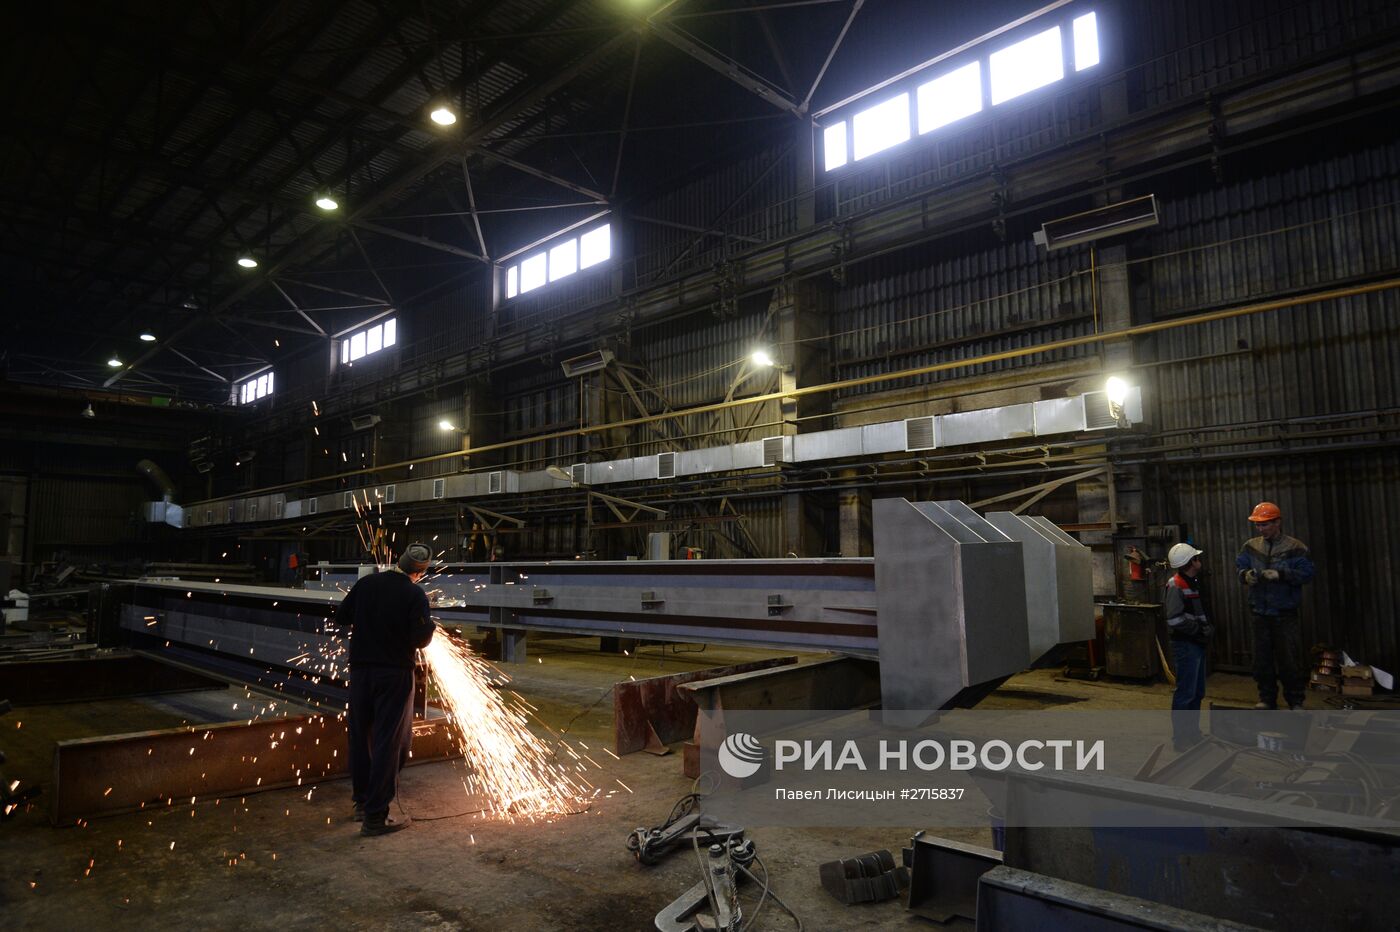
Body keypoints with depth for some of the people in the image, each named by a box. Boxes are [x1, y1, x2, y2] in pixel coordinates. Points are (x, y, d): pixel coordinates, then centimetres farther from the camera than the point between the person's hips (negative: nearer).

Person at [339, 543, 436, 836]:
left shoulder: (365, 584, -1)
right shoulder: (415, 595, -14)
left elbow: (342, 616, 10)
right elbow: (421, 638, -17)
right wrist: (429, 622, 2)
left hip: (361, 669, 5)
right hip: (395, 673, -5)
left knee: (361, 736, 17)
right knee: (389, 743, 1)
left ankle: (361, 803, 31)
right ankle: (375, 816, 2)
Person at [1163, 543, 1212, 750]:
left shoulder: (1194, 582, 14)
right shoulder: (1175, 586, -16)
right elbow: (1175, 619, -23)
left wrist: (1207, 626, 6)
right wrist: (1200, 629, -14)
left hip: (1197, 644, 10)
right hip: (1185, 645, -10)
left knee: (1198, 692, 16)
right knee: (1185, 693, -6)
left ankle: (1192, 732, 27)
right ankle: (1180, 739, 1)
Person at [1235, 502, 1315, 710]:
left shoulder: (1294, 547, -8)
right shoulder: (1251, 546, 5)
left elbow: (1307, 574, -12)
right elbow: (1239, 566, 5)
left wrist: (1281, 574, -24)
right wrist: (1246, 575, -17)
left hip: (1285, 614, -4)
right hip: (1260, 613, 4)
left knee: (1290, 659, 2)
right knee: (1262, 658, 11)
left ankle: (1295, 701, 16)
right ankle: (1267, 698, 22)